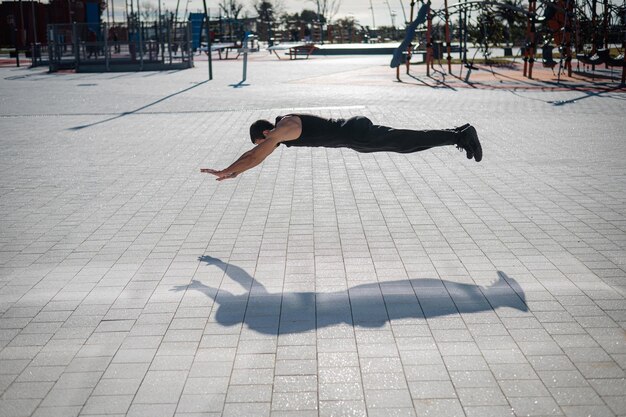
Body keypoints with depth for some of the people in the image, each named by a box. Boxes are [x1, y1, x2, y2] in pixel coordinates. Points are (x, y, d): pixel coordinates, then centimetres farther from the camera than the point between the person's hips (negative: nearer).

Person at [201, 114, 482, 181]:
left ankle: (461, 136, -8)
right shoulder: (282, 126, 15)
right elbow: (255, 153, 26)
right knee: (407, 141, 12)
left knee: (407, 143, -9)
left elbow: (255, 157, -14)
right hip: (354, 131, 8)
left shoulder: (281, 131, -13)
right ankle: (459, 133, 16)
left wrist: (224, 171, -6)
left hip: (356, 135, -8)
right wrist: (233, 172, 26)